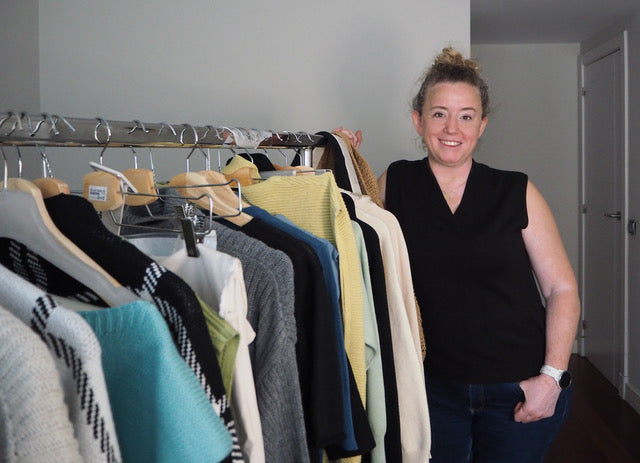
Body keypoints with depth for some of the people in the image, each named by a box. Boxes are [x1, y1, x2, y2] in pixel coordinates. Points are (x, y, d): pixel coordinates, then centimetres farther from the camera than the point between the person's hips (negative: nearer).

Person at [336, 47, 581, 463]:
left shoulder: (517, 192, -4)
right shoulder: (396, 183, 0)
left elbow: (562, 289, -2)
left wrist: (551, 376, -10)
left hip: (519, 389, -1)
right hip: (435, 387, 1)